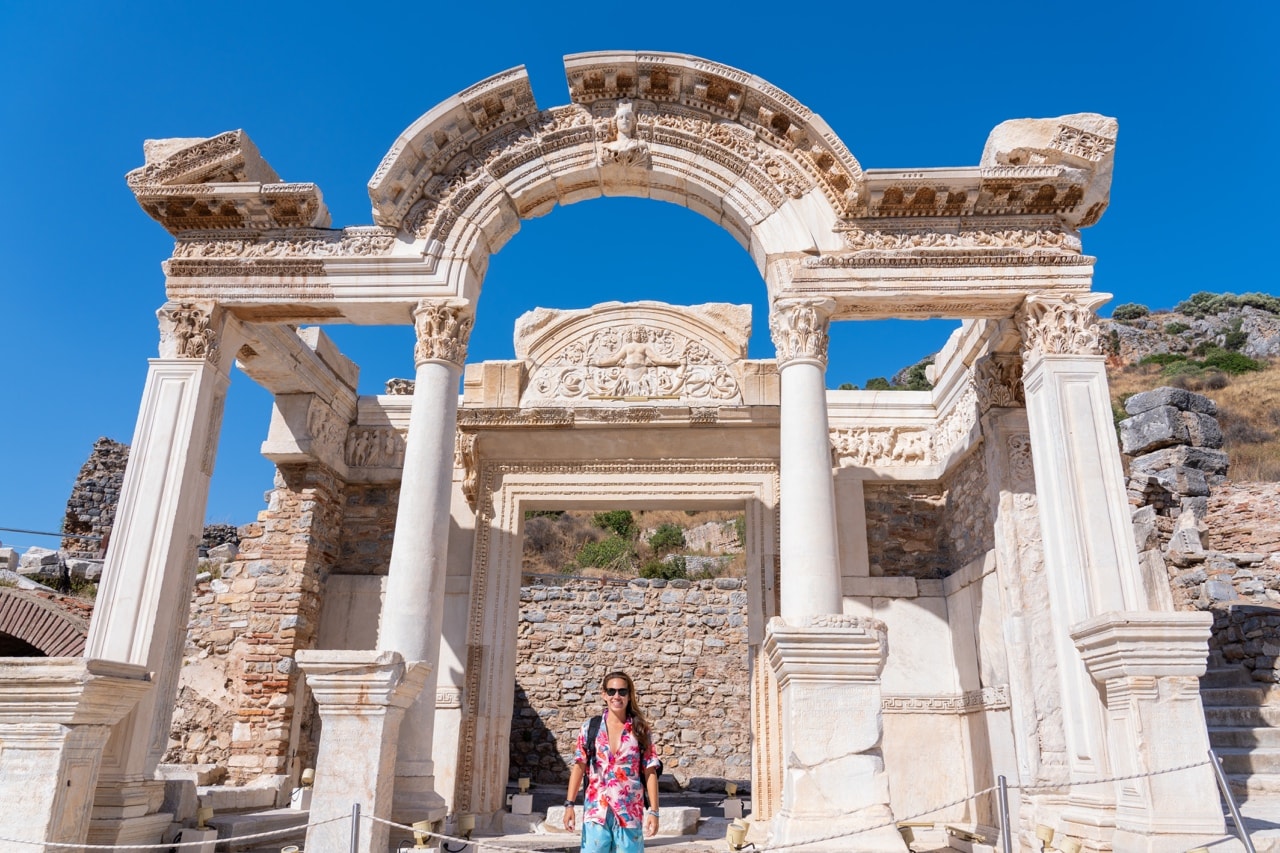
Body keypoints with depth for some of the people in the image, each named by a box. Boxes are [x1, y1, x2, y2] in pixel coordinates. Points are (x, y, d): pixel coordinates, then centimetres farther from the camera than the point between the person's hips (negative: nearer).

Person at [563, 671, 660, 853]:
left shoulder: (641, 730, 1)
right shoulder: (589, 728, 2)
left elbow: (650, 772, 0)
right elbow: (579, 767, 3)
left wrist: (653, 811, -4)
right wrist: (569, 804, -4)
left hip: (630, 813, 0)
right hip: (596, 811, 0)